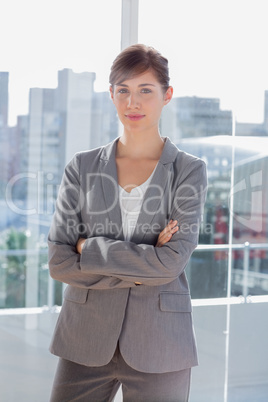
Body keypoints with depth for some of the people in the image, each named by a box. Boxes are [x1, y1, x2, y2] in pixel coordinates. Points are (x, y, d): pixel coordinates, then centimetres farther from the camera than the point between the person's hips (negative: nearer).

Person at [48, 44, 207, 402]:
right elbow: (59, 262, -3)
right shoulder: (83, 168, 5)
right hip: (86, 339, 2)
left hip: (159, 346, -1)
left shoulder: (189, 171, 0)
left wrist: (89, 247, -8)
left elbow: (172, 262, -12)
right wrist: (142, 267, -11)